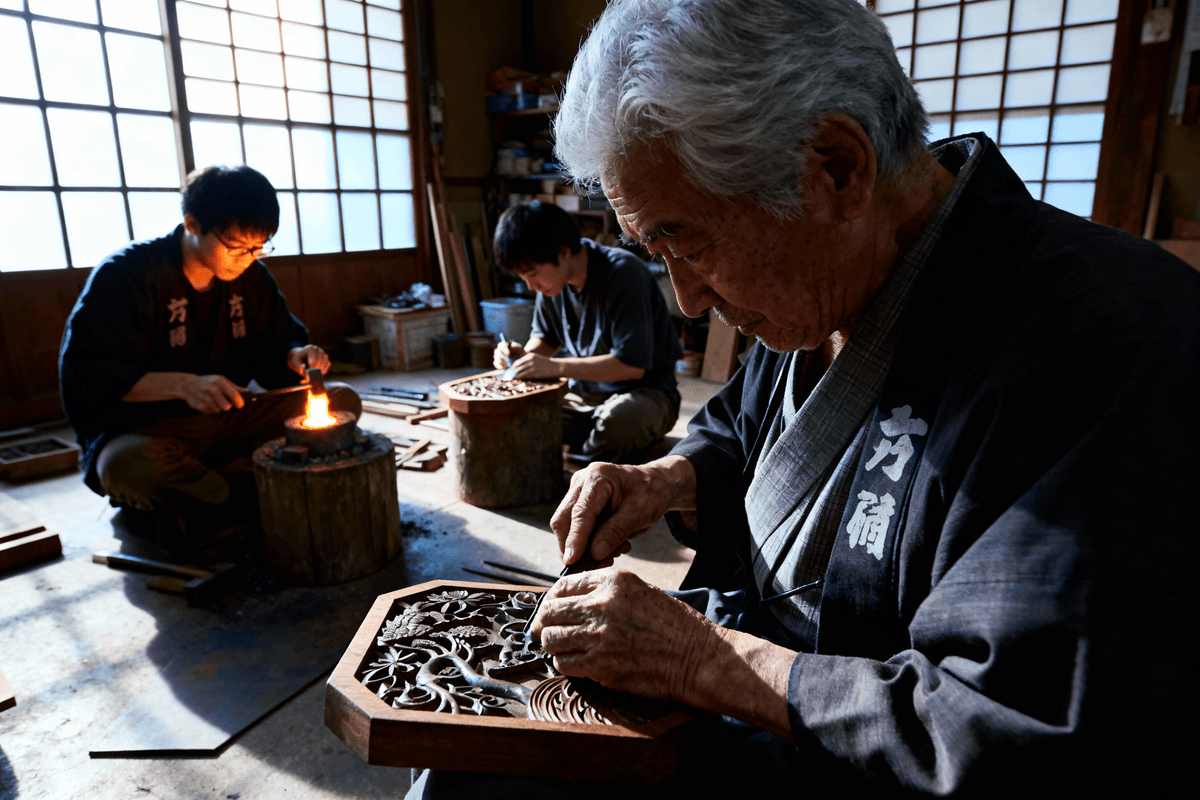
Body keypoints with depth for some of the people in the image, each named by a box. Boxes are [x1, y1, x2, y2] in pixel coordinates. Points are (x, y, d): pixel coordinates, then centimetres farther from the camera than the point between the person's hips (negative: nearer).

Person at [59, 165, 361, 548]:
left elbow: (274, 346, 13)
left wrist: (296, 356, -13)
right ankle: (241, 489, -9)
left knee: (342, 401, -12)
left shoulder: (251, 276, 5)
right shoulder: (124, 274, -12)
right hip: (142, 428, -5)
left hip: (228, 419, 6)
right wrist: (183, 385, -33)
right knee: (128, 465, -42)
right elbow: (84, 372, -18)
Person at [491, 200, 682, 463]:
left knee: (618, 420, -39)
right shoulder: (552, 279, 0)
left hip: (644, 391, -5)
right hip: (584, 395, 6)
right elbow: (546, 337, 16)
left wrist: (554, 367, -29)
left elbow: (632, 365, -27)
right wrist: (523, 354, -8)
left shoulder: (623, 273, -22)